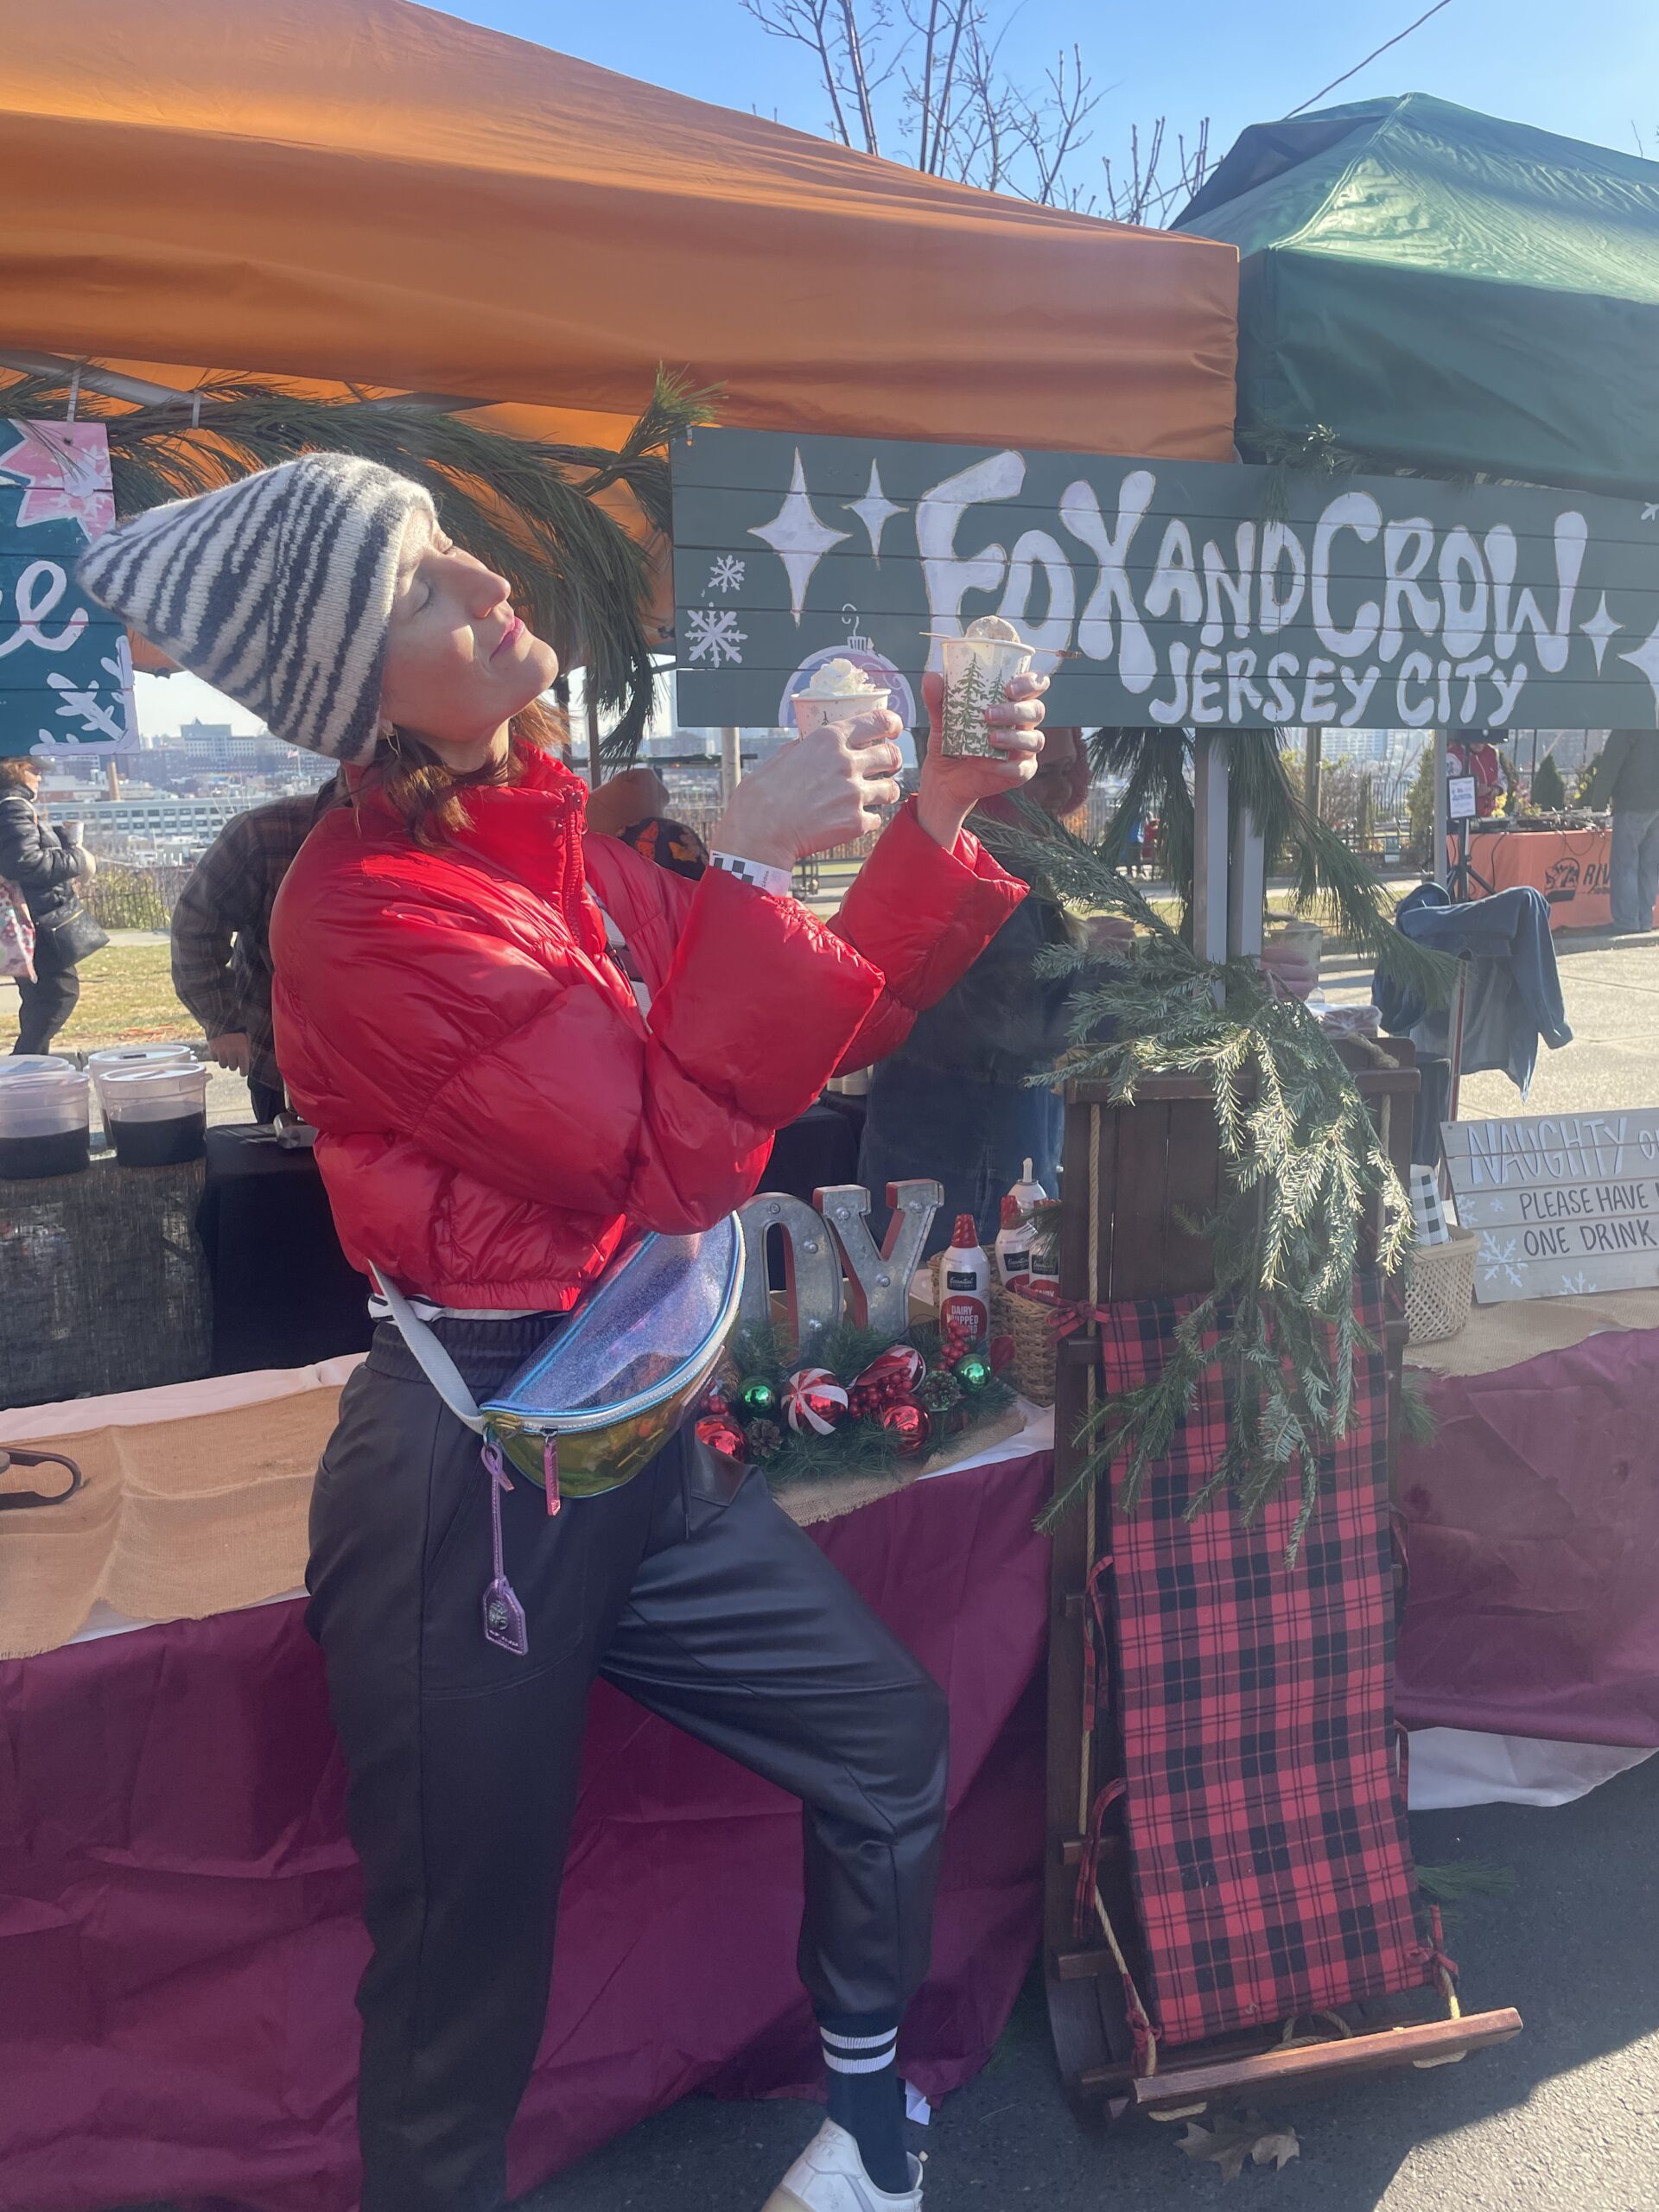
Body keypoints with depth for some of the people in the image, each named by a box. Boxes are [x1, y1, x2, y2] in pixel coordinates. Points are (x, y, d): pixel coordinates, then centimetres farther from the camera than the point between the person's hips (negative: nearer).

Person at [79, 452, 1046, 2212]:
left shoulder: (560, 835, 5)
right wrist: (751, 859, -21)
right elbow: (672, 1153, -24)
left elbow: (827, 1020, 11)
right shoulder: (366, 911, -19)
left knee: (890, 1738, 20)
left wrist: (935, 818, 1)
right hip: (473, 1478, -8)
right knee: (469, 1954, 9)